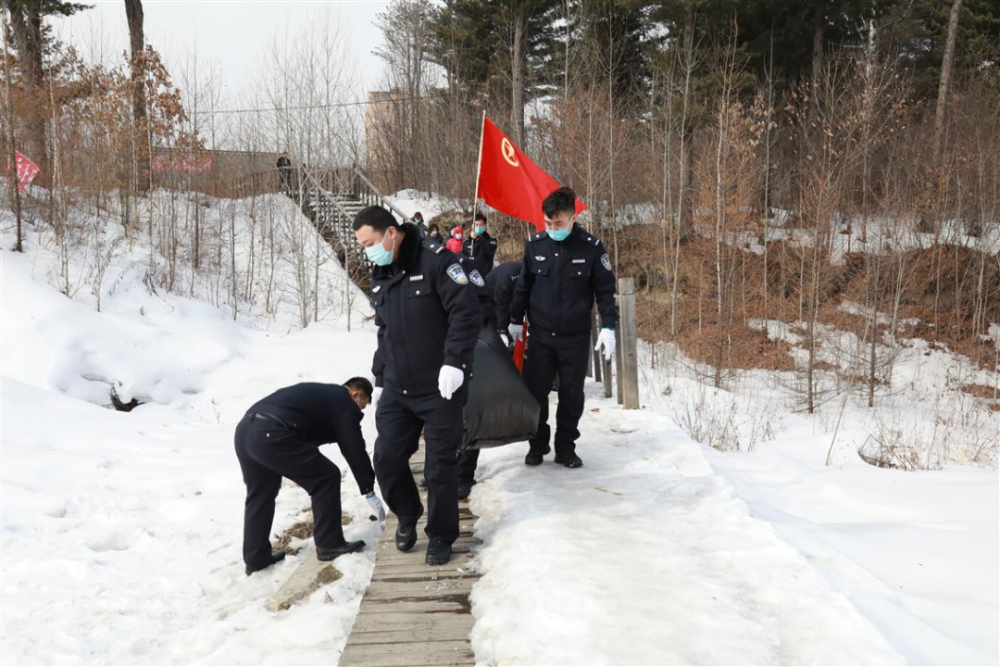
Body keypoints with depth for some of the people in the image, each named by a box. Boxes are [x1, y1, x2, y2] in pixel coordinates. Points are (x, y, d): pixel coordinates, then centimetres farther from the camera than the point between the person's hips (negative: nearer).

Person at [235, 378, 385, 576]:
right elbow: (355, 451, 9)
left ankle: (255, 558, 28)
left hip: (245, 428, 9)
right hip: (271, 435, -9)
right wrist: (369, 491, 17)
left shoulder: (320, 393, 34)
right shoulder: (344, 404, 9)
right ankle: (329, 544, 12)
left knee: (259, 494, 23)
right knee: (326, 478, 5)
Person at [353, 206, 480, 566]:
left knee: (441, 465, 2)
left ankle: (441, 535, 19)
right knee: (387, 458, 5)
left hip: (441, 388, -6)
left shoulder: (435, 260, -13)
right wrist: (380, 379, 19)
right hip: (397, 390, 7)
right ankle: (407, 515, 31)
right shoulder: (380, 276, 11)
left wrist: (454, 362, -24)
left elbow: (466, 312, -18)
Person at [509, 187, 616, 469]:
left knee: (572, 394, 8)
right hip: (540, 334, 2)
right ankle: (538, 444, 23)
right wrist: (515, 320, 14)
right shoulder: (535, 244, -3)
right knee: (535, 391, 5)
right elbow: (523, 285, 9)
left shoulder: (591, 247, -9)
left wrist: (608, 327, -8)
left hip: (575, 337, -1)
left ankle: (566, 447, 22)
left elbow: (605, 289, -2)